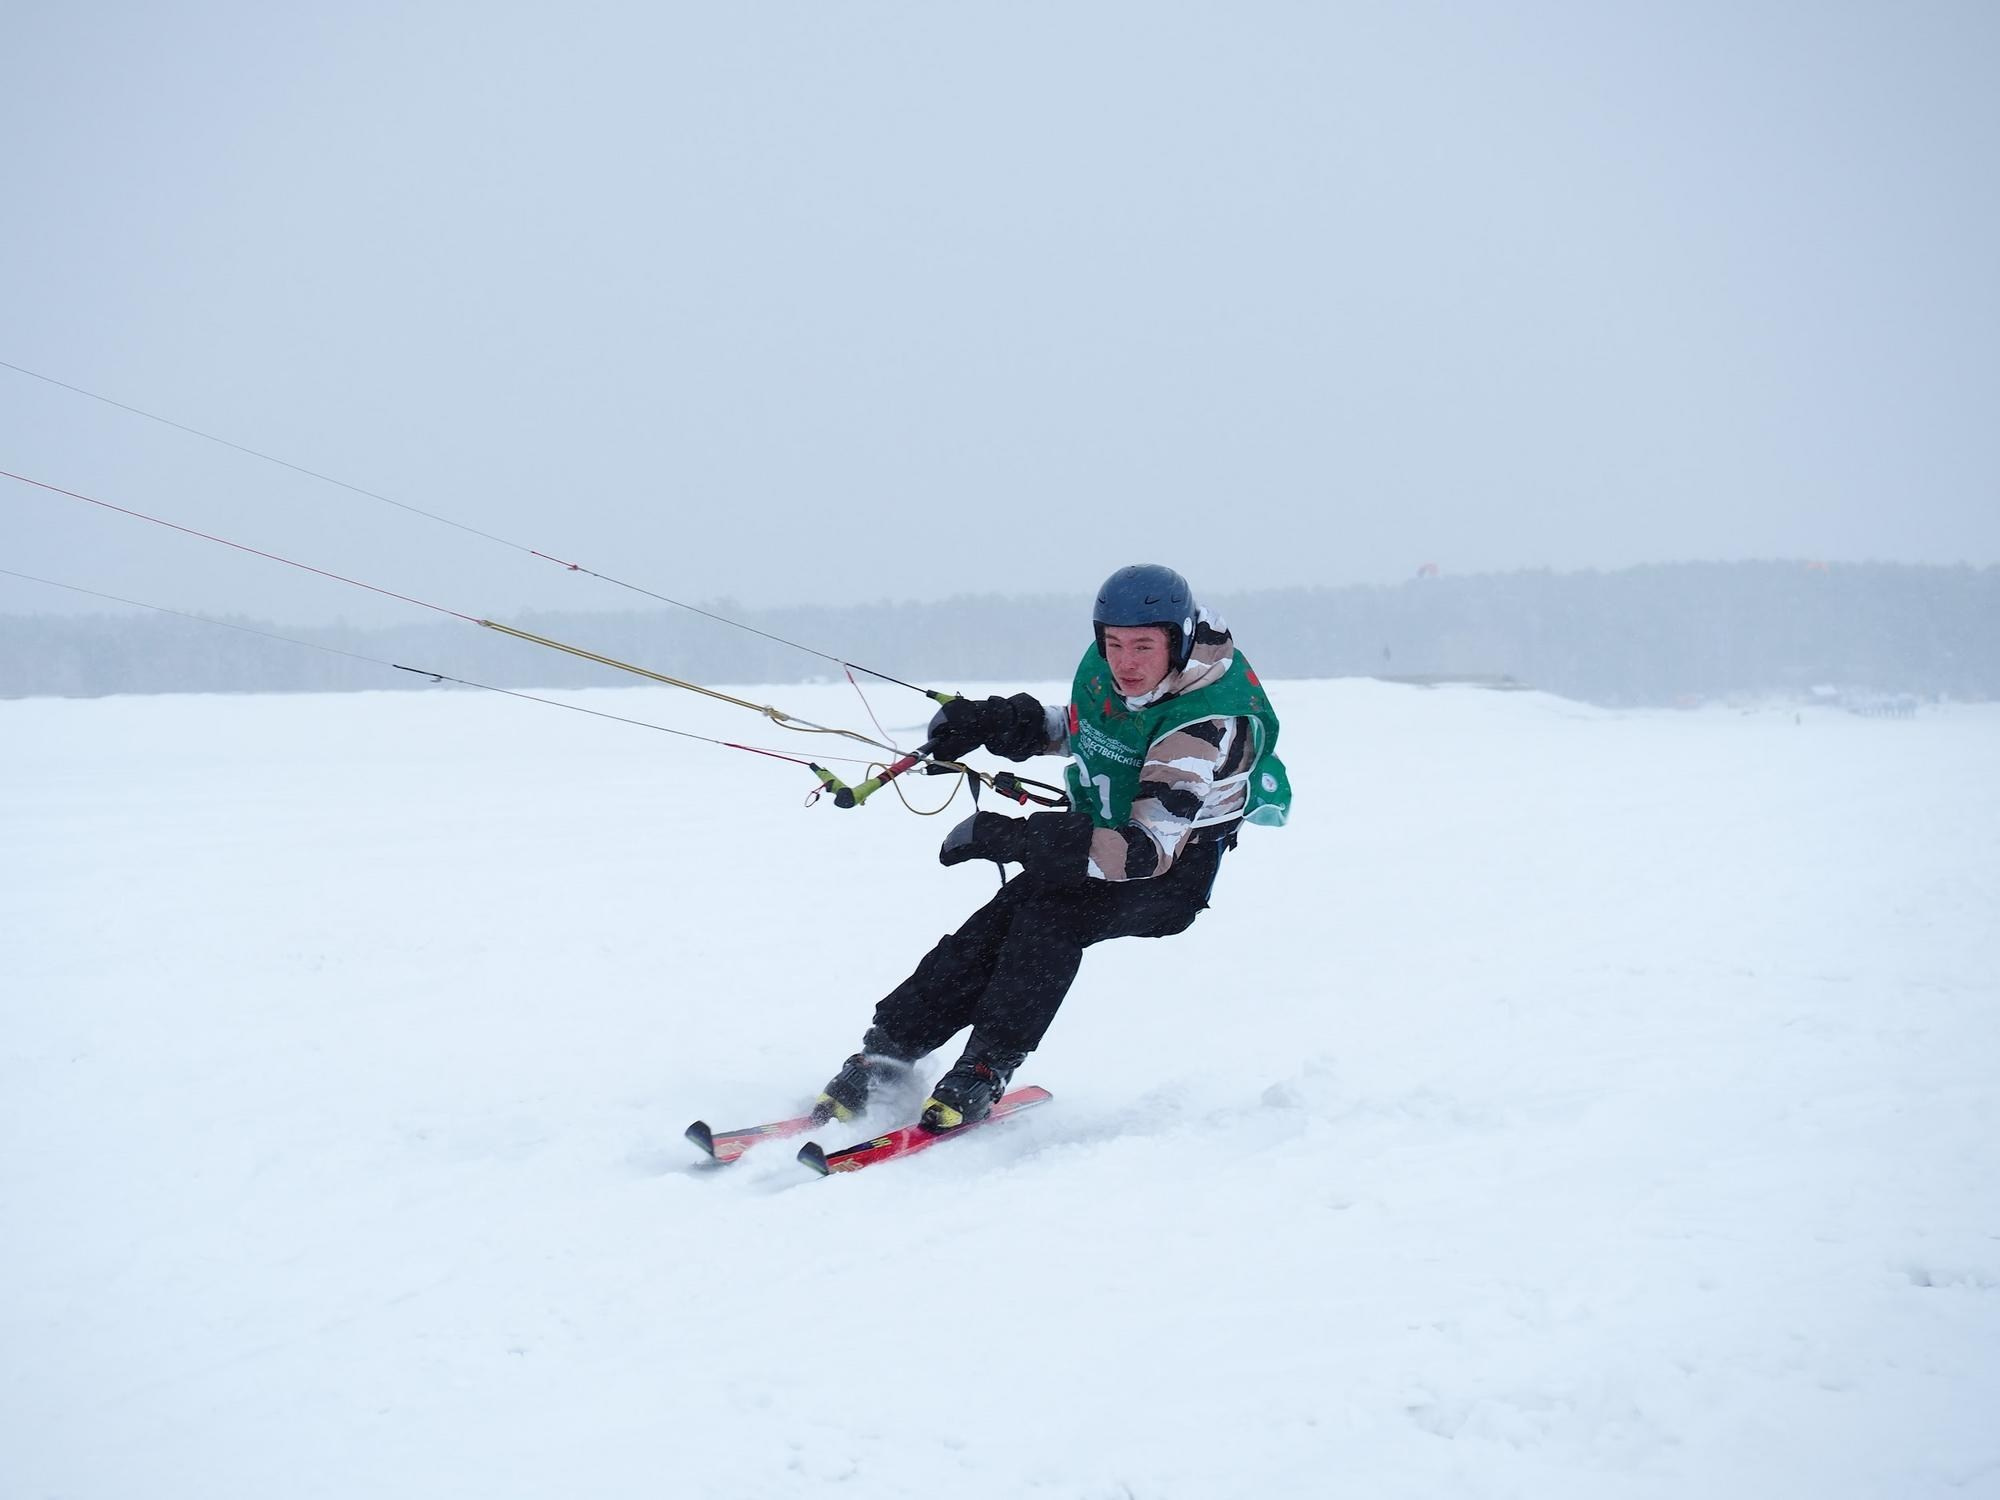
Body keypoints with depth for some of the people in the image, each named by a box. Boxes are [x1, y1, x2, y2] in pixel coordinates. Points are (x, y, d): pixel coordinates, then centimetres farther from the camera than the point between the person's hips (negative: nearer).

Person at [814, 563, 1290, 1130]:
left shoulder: (1208, 724, -31)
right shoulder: (1102, 667, -8)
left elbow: (1148, 850, -37)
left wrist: (1005, 838, -39)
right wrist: (998, 721, -4)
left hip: (1176, 867, -6)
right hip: (1102, 831, 6)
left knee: (1050, 918, -30)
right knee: (993, 926, -14)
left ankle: (985, 1072, -24)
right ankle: (887, 1053, -10)